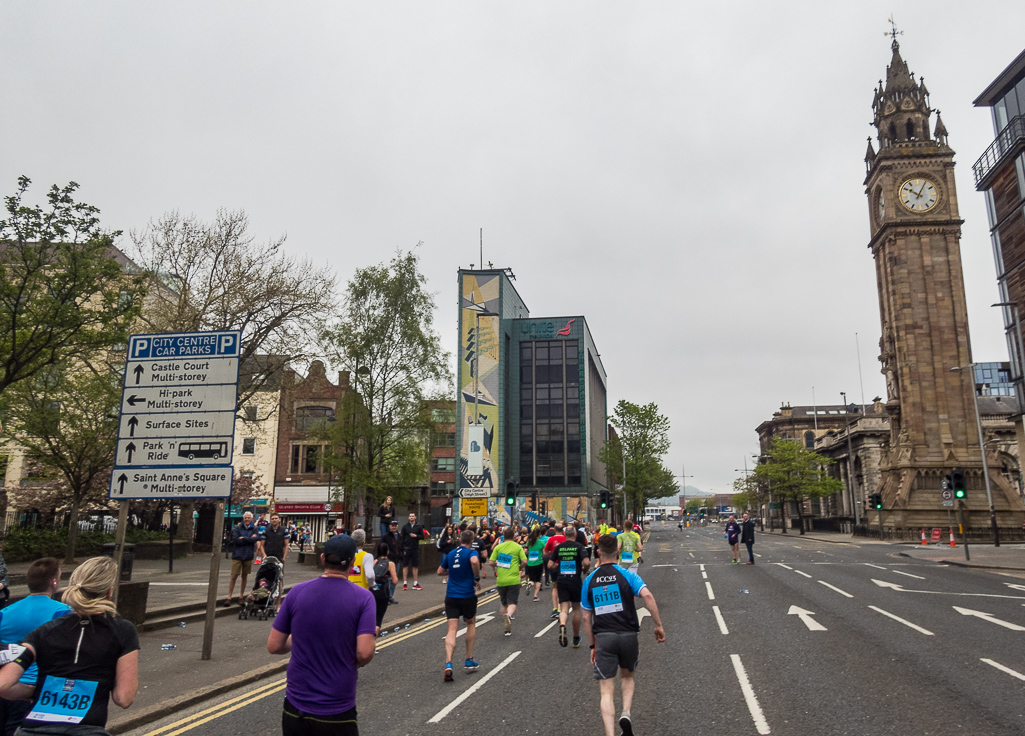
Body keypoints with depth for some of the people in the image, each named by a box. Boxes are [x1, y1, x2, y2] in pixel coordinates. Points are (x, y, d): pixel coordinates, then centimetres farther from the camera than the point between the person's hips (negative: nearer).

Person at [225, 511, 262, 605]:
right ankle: (229, 597, 3)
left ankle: (241, 597, 21)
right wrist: (249, 539, -11)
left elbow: (256, 539, -13)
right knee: (234, 577, -4)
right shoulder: (237, 528, -1)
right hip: (237, 555, -2)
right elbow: (235, 540, -13)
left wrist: (243, 538, -14)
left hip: (248, 556, 2)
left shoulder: (254, 529, 4)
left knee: (245, 577, 11)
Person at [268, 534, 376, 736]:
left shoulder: (296, 592, -5)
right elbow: (364, 653, -20)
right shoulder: (363, 597, -12)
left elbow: (274, 646, -2)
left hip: (295, 707, 3)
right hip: (337, 712, -2)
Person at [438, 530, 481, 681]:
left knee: (452, 630, 0)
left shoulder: (451, 553, 11)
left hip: (450, 596, 3)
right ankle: (469, 661, 24)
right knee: (471, 624, 20)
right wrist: (477, 577, -16)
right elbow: (475, 561, -30)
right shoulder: (472, 552, -6)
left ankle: (448, 664, -18)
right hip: (467, 595, -3)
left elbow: (440, 571, 20)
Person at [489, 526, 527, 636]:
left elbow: (491, 562, -2)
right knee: (512, 602, -1)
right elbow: (524, 561, -7)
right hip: (513, 579, -2)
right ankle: (509, 615, -34)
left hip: (501, 580, 2)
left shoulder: (498, 547, 3)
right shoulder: (518, 547, -1)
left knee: (504, 603, 15)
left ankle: (507, 629, 20)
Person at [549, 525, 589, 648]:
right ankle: (576, 639, 25)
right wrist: (584, 569, 3)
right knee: (576, 609, 14)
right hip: (575, 580, -1)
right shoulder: (579, 546, -5)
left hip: (561, 581, 1)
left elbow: (550, 565, 2)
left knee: (564, 609, 1)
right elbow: (586, 562, -18)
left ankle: (562, 625, -33)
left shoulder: (558, 547, 3)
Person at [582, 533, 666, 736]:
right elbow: (647, 595, -18)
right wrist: (658, 625, -11)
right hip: (628, 635, 0)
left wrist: (592, 646, 16)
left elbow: (586, 618, 8)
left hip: (603, 637, 0)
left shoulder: (589, 580, 6)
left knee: (607, 691, 4)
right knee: (627, 677, 26)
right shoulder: (627, 575, -1)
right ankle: (626, 713, 3)